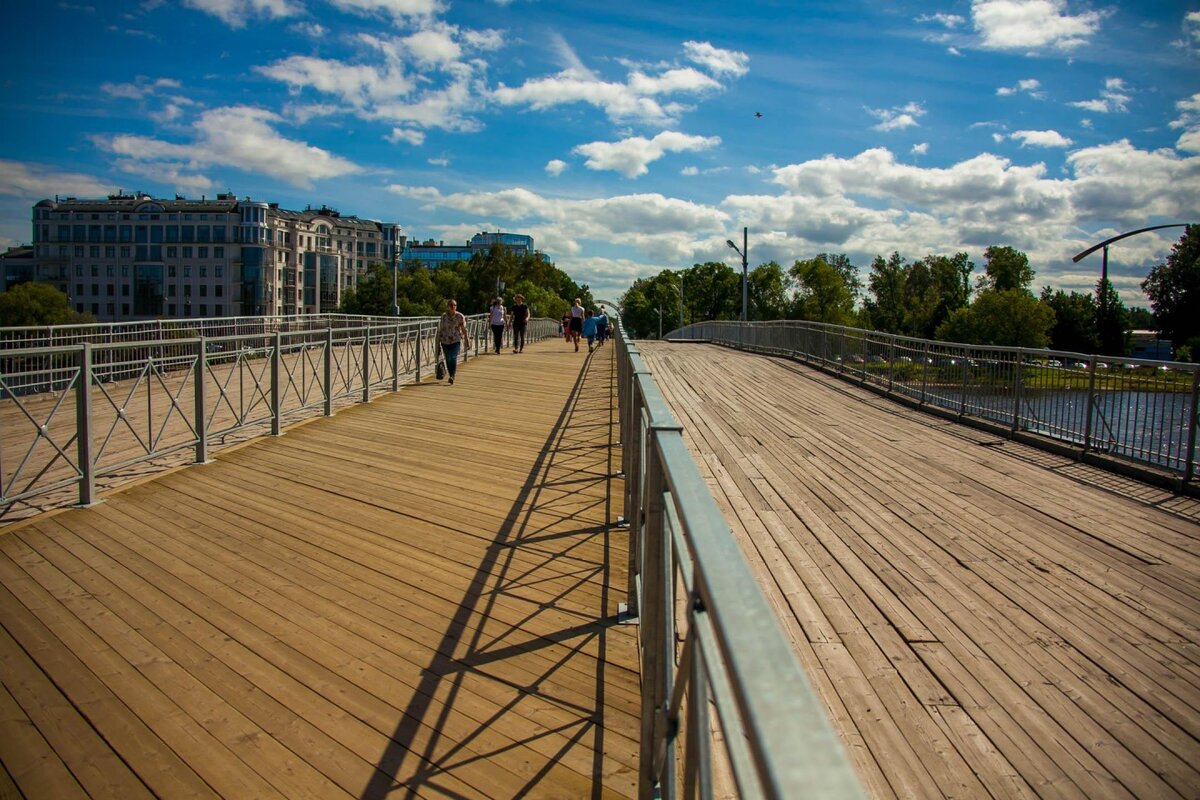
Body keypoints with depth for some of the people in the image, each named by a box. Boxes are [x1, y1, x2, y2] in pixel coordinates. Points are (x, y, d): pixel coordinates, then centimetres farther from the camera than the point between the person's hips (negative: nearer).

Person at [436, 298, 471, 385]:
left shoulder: (460, 316, -1)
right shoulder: (443, 316, 5)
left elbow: (464, 330, 2)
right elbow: (440, 330, 9)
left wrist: (467, 341, 2)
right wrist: (438, 341, 7)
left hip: (456, 340, -3)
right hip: (445, 341, 3)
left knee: (453, 358, -19)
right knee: (448, 360, 6)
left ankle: (452, 377, -21)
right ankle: (451, 376, 21)